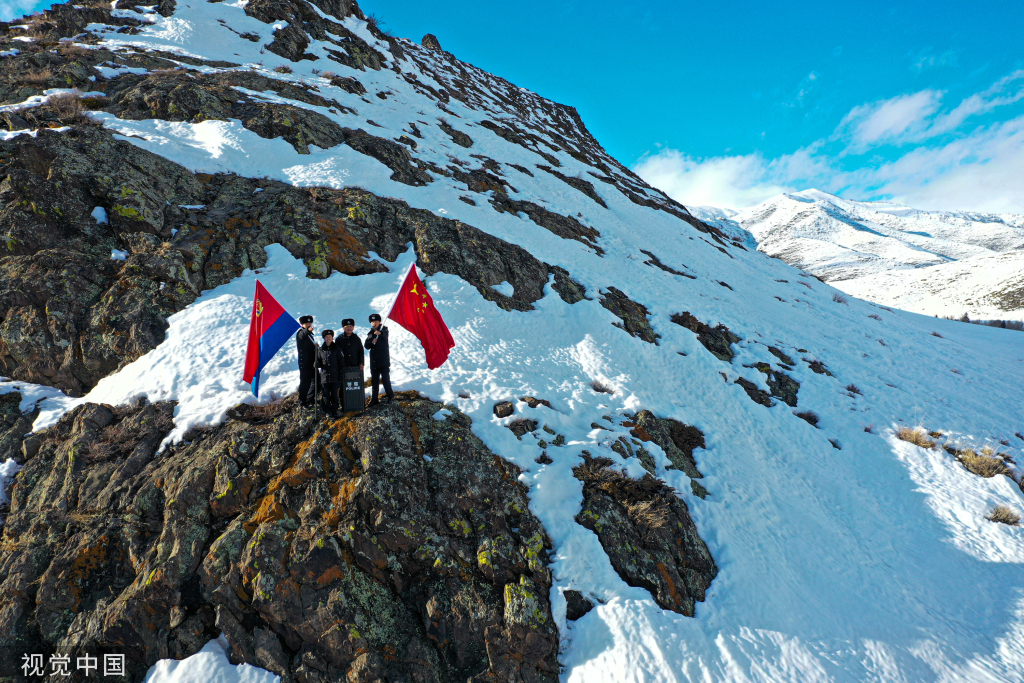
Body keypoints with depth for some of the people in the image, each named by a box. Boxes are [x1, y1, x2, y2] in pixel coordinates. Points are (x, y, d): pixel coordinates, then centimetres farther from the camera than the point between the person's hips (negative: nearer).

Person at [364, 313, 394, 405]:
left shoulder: (384, 330, -1)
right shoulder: (370, 333, 13)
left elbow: (385, 334, -27)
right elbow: (366, 346, 4)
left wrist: (380, 333, -51)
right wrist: (372, 342, -18)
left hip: (384, 360, -5)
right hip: (374, 361, 5)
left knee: (385, 378, -7)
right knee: (375, 380, 8)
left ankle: (390, 396, 9)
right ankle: (374, 399, 15)